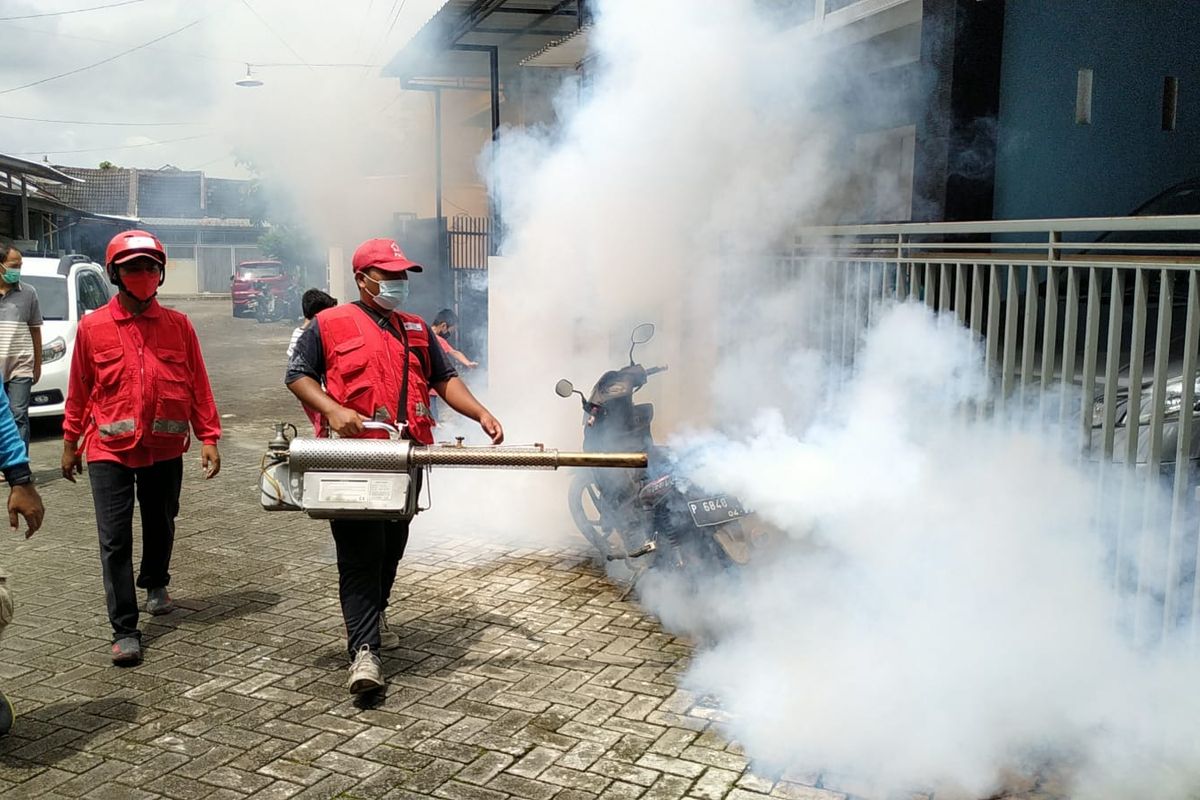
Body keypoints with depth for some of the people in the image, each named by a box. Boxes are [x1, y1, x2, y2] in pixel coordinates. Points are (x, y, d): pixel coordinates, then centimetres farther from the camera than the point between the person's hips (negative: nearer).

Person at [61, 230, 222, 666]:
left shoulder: (178, 325, 0)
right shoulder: (92, 327, -2)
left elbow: (198, 385, 2)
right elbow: (79, 389, 6)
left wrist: (209, 438, -1)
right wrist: (71, 442, 11)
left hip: (165, 449, 2)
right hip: (110, 450, -1)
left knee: (160, 527, 18)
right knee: (115, 541, -4)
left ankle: (155, 584, 47)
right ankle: (124, 629, 3)